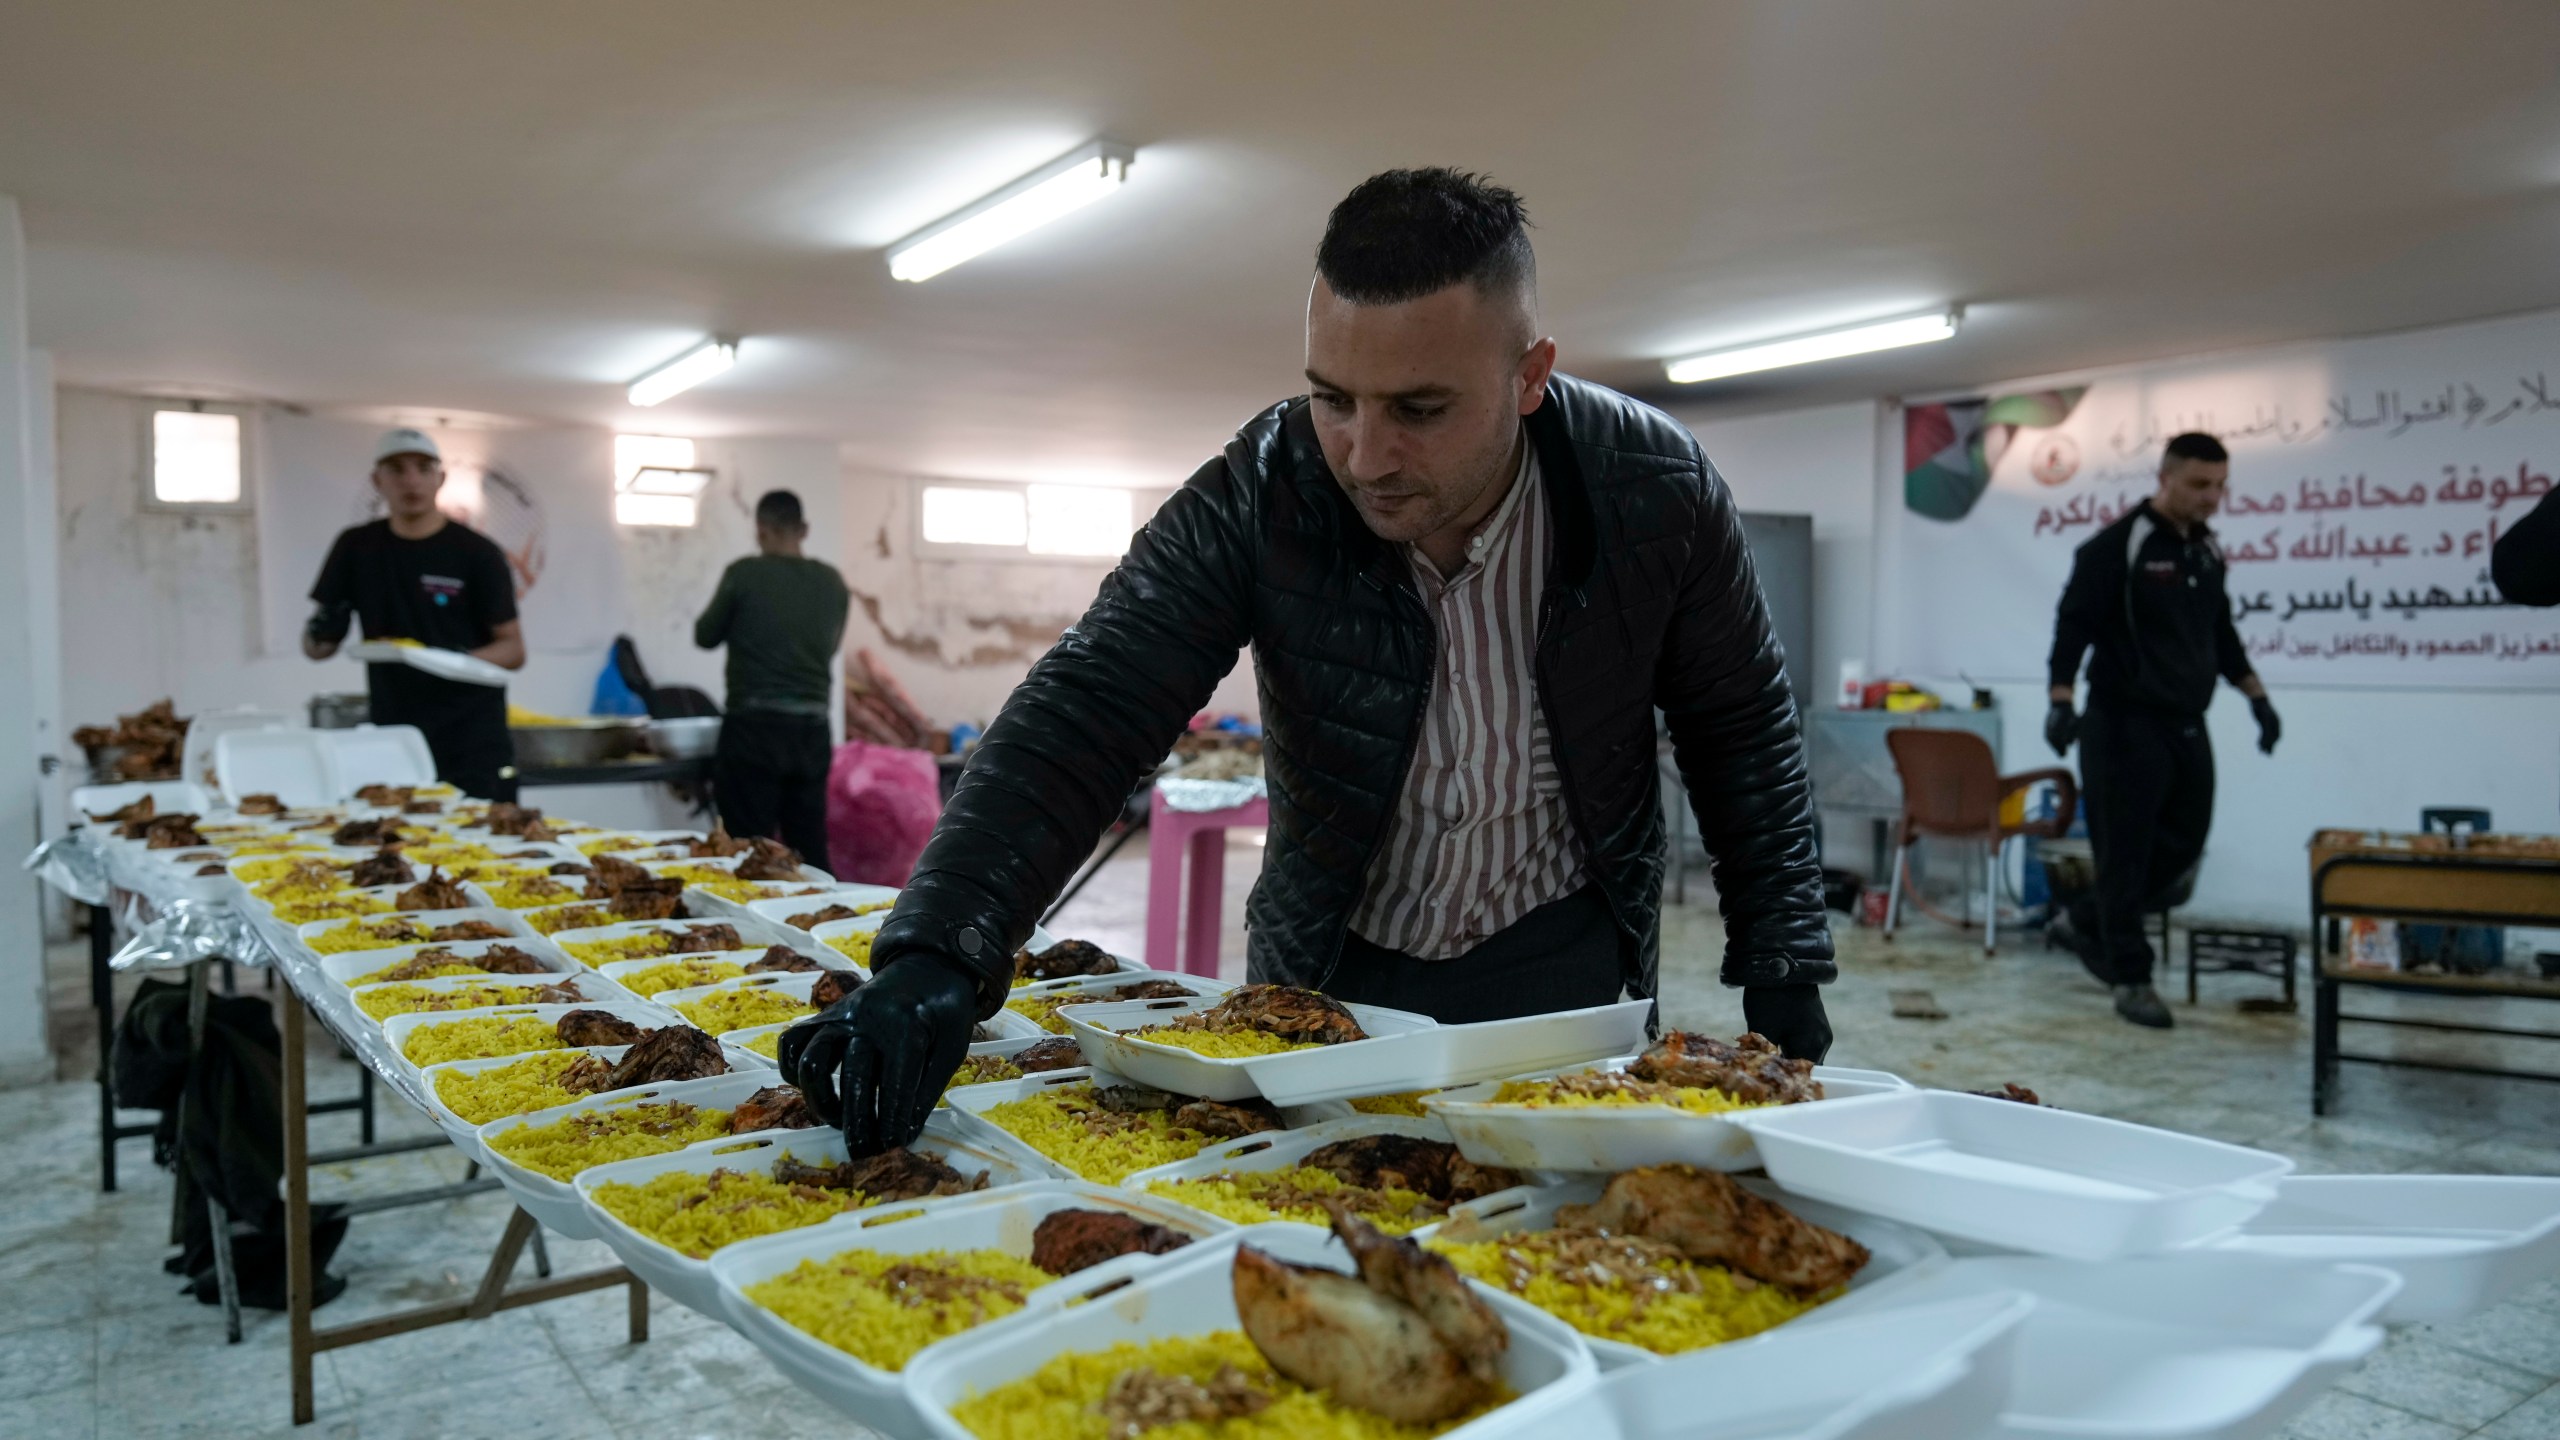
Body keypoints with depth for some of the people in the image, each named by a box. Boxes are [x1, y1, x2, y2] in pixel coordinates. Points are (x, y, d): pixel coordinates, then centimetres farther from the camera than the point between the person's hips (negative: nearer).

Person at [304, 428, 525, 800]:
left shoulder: (477, 553, -1)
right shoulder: (357, 548, 10)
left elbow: (513, 650, -2)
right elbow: (315, 648, 12)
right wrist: (321, 634, -11)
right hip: (392, 748, 3)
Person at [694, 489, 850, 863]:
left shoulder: (744, 574, -7)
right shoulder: (832, 582, 4)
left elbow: (705, 636, 6)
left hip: (754, 726, -4)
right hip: (812, 728, 4)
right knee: (811, 851, 9)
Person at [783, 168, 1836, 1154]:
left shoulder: (1657, 490, -17)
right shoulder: (1259, 495, -21)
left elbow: (1742, 731, -2)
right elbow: (1082, 715, -27)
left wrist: (1782, 972, -4)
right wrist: (935, 953, -40)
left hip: (1561, 962, 0)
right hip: (1327, 972, 1)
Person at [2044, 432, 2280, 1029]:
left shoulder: (2207, 549, 12)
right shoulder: (2117, 545, -12)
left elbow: (2220, 633, 23)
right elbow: (2074, 623, -16)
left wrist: (2256, 696, 19)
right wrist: (2061, 700, -26)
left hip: (2187, 726, 8)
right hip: (2126, 726, -8)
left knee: (2181, 844, 11)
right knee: (2126, 852, -2)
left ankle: (2086, 923, 28)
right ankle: (2132, 979, 7)